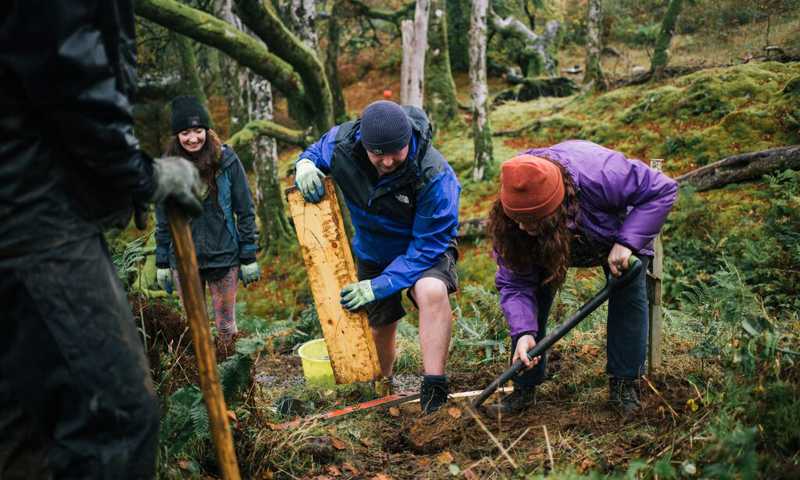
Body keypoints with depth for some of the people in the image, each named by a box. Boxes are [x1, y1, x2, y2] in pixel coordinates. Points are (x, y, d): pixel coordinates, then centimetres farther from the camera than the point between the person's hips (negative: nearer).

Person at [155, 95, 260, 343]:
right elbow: (163, 220, 7)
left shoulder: (226, 160, -5)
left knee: (226, 326, 5)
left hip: (223, 257, -2)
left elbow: (245, 211, -1)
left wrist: (249, 257, -3)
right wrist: (161, 264, 6)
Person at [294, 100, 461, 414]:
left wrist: (380, 286, -36)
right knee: (380, 329, 17)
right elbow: (315, 151, 0)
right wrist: (305, 165, -26)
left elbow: (427, 245, -32)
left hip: (424, 249, -4)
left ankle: (434, 394, -31)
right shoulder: (341, 142, -26)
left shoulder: (435, 176, -38)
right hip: (372, 253, 4)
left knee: (432, 291, -38)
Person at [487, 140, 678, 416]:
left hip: (618, 230, -1)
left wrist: (627, 242, -43)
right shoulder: (510, 221, -34)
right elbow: (514, 283, -27)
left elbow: (663, 190, -34)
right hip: (549, 245, 2)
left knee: (628, 291, -17)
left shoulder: (599, 175, -46)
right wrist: (523, 332, -42)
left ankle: (623, 385, -4)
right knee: (530, 296, -12)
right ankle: (524, 389, -1)